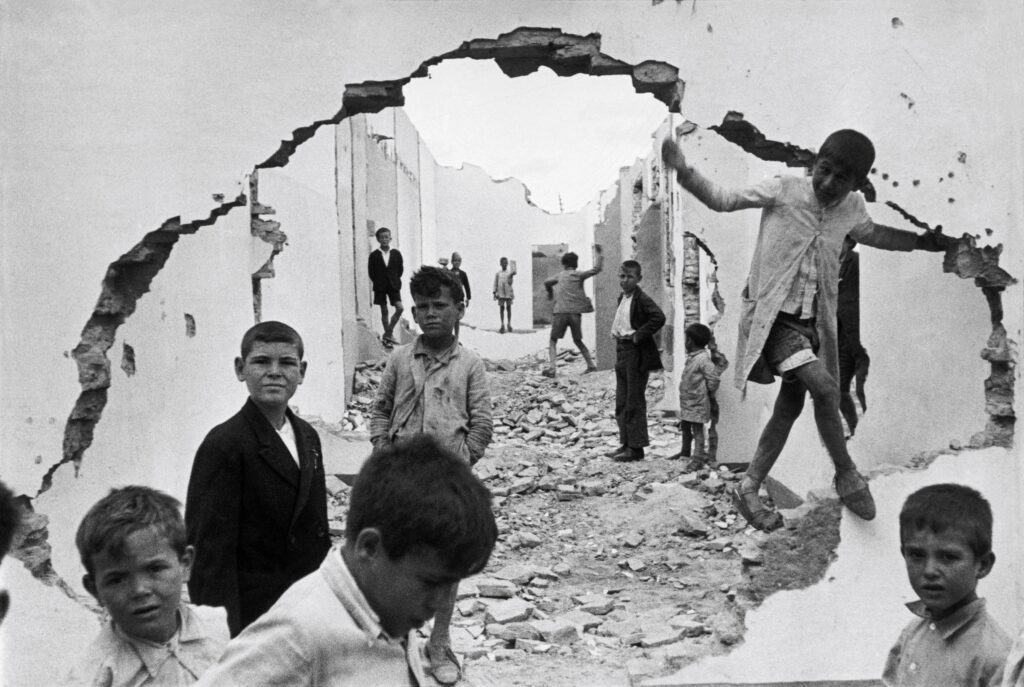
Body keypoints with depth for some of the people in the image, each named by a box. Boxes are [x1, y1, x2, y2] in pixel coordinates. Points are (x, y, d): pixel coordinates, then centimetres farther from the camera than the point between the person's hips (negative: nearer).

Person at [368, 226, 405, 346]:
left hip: (394, 286, 1)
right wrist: (377, 283, 0)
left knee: (400, 308, -11)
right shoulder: (374, 255, -2)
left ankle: (388, 334, 0)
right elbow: (371, 272, 3)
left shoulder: (396, 253, 2)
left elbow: (400, 269, 10)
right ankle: (388, 335, 14)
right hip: (380, 287, -1)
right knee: (384, 311, 4)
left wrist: (395, 280, 4)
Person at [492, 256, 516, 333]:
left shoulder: (510, 272, 5)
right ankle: (502, 325, 4)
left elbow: (510, 283, -5)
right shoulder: (498, 273, 7)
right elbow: (495, 284, 9)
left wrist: (511, 276, -21)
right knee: (501, 308, 1)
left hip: (508, 293, 0)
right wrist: (495, 293, 4)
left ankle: (509, 324, 11)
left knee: (508, 308, 4)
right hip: (500, 293, 0)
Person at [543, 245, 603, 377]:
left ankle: (553, 368, -9)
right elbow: (596, 269, 0)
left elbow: (547, 283, 24)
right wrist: (598, 253, 11)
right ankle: (591, 365, 12)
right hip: (575, 313, 1)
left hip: (560, 312, -1)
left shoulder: (560, 275, 14)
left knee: (553, 341, 8)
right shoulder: (579, 275, 7)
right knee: (578, 340, 18)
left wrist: (550, 293, 45)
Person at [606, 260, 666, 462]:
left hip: (637, 354, -9)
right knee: (621, 402, 12)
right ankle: (626, 443, 21)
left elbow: (659, 318, -27)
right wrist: (616, 333, 11)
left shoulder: (642, 299, -14)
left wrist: (639, 335, -21)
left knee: (634, 402, -3)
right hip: (622, 351, 9)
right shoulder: (622, 297, 13)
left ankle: (636, 448, 4)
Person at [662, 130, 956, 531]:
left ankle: (749, 489, 21)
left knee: (790, 405, 9)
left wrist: (923, 242, 25)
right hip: (773, 315, -6)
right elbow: (723, 200, -7)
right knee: (825, 387, -21)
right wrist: (684, 172, -22)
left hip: (811, 321, 6)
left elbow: (871, 234, 26)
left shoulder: (852, 208, 4)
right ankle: (847, 476, -1)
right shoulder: (784, 190, -11)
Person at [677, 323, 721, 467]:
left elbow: (713, 377, -24)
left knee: (697, 429, -4)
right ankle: (685, 452, 36)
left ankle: (698, 457, 1)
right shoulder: (691, 357, 9)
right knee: (685, 427, 20)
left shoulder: (703, 359, -20)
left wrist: (709, 392, -12)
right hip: (687, 401, 10)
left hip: (697, 403, -10)